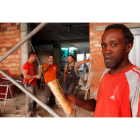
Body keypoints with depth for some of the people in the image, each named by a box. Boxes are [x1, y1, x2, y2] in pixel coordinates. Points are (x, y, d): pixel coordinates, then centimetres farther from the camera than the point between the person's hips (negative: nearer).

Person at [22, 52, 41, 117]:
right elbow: (25, 76, -20)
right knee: (29, 99, -7)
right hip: (29, 84, -9)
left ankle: (33, 111, 32)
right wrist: (36, 76, -20)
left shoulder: (33, 64, 15)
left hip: (34, 83, 9)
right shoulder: (26, 65, -13)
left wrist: (37, 76, 11)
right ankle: (29, 114, 3)